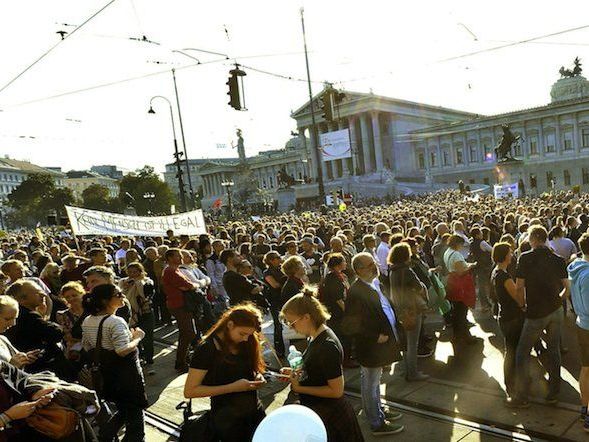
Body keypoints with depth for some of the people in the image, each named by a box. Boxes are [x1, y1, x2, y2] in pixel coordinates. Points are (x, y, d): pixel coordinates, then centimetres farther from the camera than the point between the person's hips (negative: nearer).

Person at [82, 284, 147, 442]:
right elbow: (123, 350, -31)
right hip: (126, 372, -8)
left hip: (106, 372, 8)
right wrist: (137, 337, -16)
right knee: (135, 412, 9)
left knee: (122, 410, 26)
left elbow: (87, 347, 12)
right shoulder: (115, 322, -24)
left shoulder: (87, 322, 1)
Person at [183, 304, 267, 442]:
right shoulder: (206, 349, -18)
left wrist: (257, 377, -9)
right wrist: (233, 387, -25)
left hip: (255, 410, 6)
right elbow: (189, 391, -19)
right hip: (227, 418, -5)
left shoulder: (246, 343, -2)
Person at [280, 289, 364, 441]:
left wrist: (299, 388, -21)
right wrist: (296, 373, 0)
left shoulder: (327, 346, -28)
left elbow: (337, 390, -24)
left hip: (328, 415, -8)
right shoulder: (316, 336, 0)